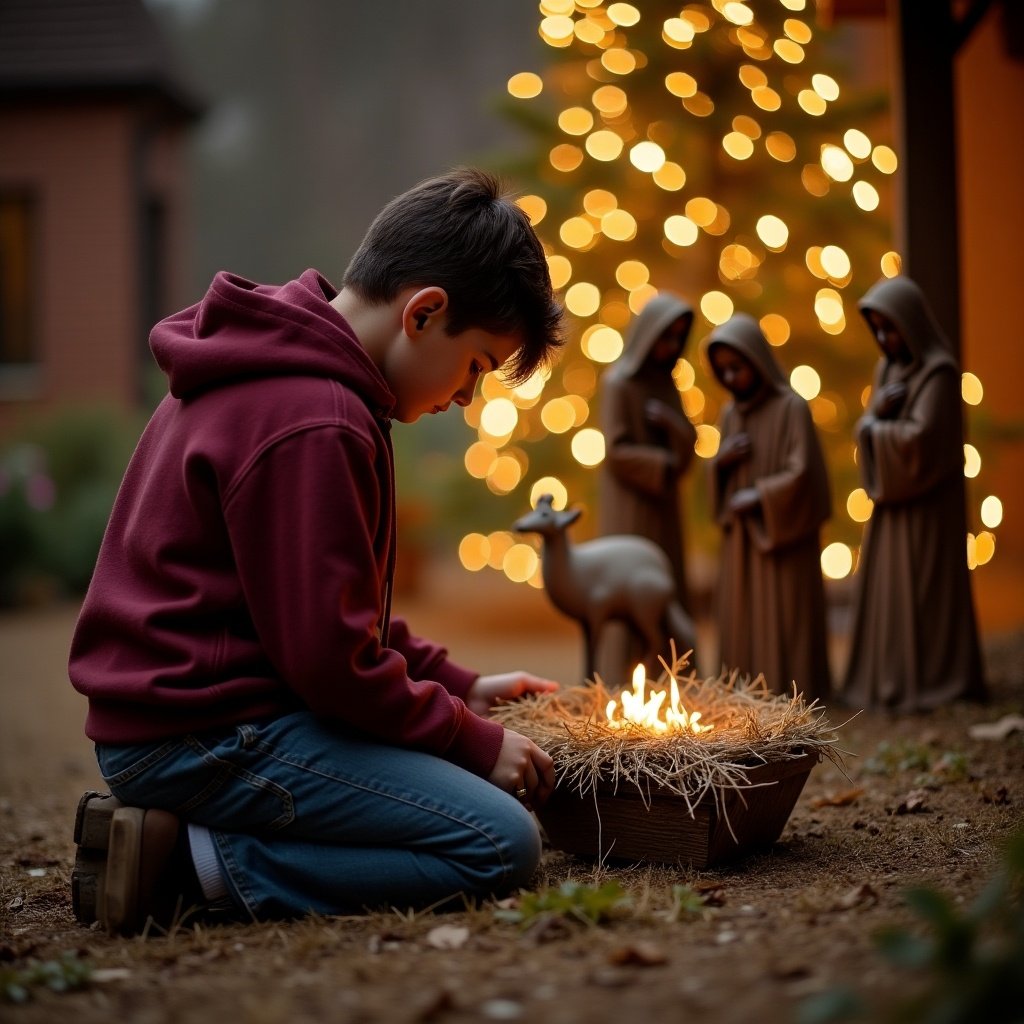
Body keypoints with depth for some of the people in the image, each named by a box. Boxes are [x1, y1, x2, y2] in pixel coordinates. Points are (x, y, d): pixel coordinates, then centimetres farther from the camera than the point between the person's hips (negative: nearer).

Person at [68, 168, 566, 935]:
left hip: (177, 709, 11)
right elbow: (331, 657, -20)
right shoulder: (312, 423, -20)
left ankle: (173, 824, 5)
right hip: (202, 740, -11)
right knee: (501, 841, -15)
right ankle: (192, 863, -12)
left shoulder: (266, 378, 15)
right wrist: (475, 742, -7)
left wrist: (457, 685, 15)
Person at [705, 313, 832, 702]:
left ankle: (789, 687, 4)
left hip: (782, 534, -6)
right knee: (742, 618, 5)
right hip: (741, 537, 6)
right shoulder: (730, 414, 10)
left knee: (783, 617, -3)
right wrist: (720, 462, -5)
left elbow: (801, 473, -15)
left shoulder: (791, 407, -10)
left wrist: (757, 496, -12)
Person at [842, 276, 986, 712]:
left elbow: (919, 436, -21)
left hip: (928, 501, -8)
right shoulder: (885, 368, 12)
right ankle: (889, 679, 11)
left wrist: (874, 425, -6)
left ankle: (934, 681, 3)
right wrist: (877, 411, -12)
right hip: (892, 498, 8)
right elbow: (867, 431, 9)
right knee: (886, 589, 6)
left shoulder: (939, 371, -13)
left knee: (924, 590, -4)